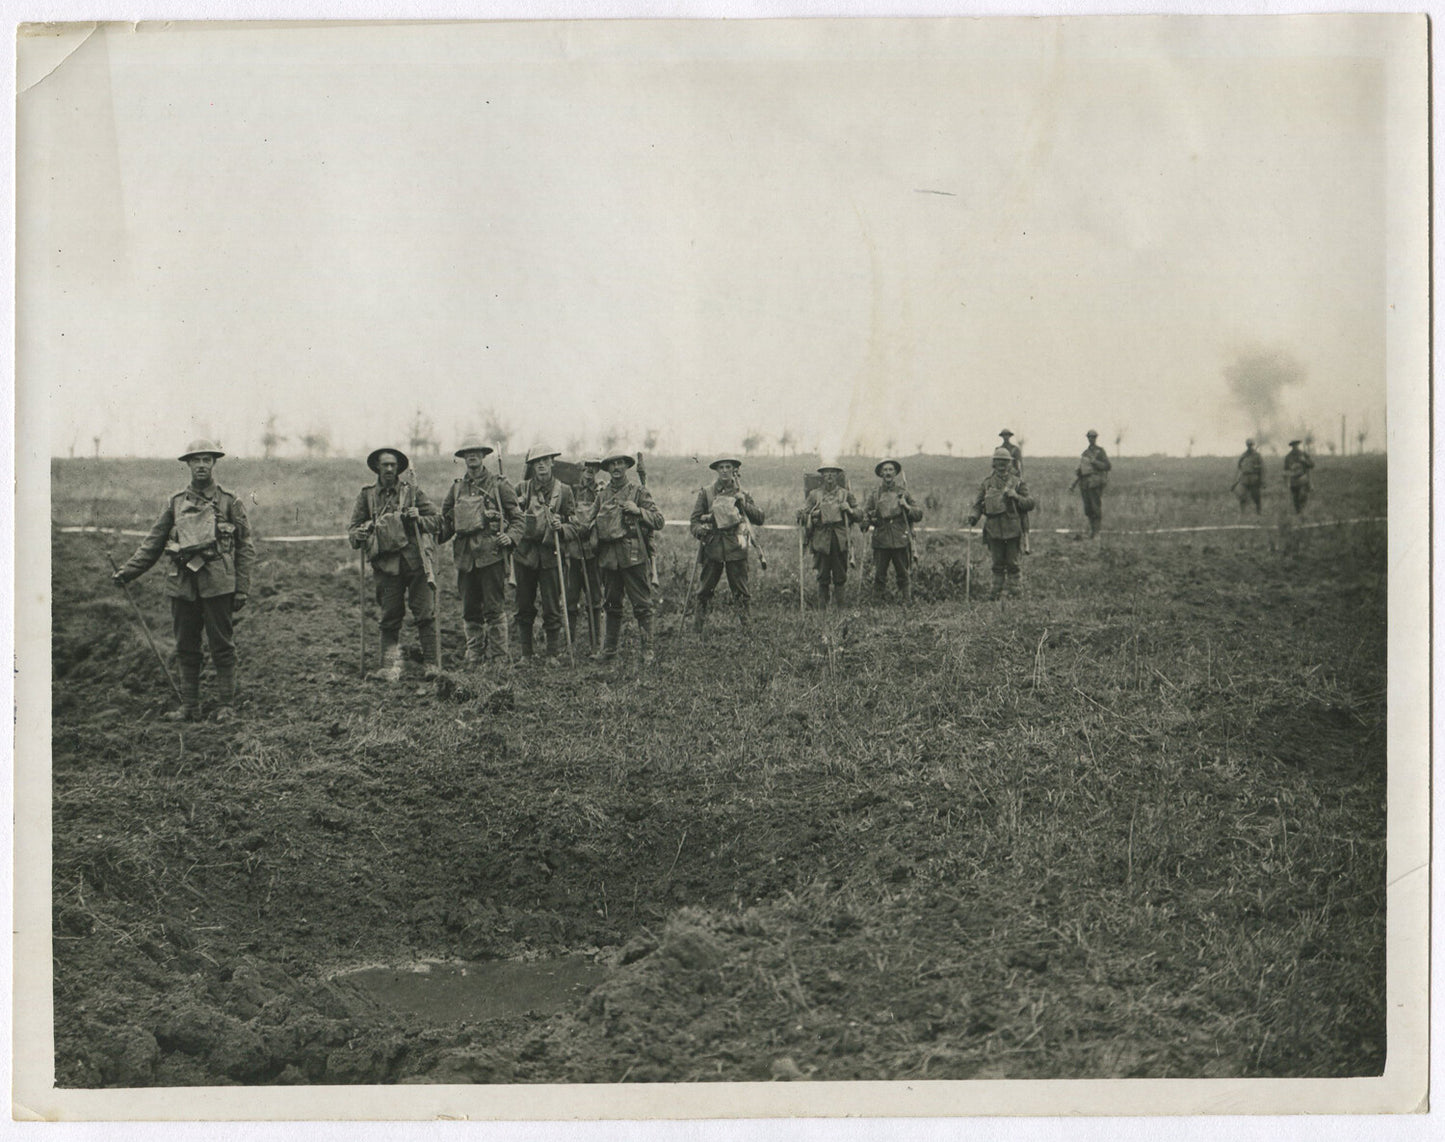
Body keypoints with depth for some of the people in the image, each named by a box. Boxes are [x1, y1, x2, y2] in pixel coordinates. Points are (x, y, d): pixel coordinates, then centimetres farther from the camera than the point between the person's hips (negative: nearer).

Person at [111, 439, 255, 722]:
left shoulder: (230, 502, 3)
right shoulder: (175, 503, 10)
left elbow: (246, 548, 3)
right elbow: (153, 543, 14)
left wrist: (242, 589, -3)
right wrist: (127, 572, 5)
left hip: (217, 584, -3)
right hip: (182, 585, 3)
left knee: (222, 647, 0)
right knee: (185, 648, 8)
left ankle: (227, 705, 7)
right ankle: (189, 706, 15)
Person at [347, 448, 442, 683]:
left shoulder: (413, 492, 9)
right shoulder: (366, 496, 12)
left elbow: (437, 521, 11)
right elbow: (353, 529, 14)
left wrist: (418, 519, -7)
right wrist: (361, 533, -8)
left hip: (416, 560, -1)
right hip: (387, 564, 1)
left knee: (424, 613, -5)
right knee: (390, 617, 1)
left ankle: (430, 663, -1)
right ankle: (390, 668, 3)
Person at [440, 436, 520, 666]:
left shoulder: (498, 484, 3)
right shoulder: (456, 487, 14)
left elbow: (517, 517, 6)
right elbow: (446, 519, 20)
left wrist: (511, 536, -11)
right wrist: (435, 537, 2)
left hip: (491, 553, -4)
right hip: (465, 555, 4)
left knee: (494, 608, -5)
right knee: (470, 611, 8)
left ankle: (499, 657, 0)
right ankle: (474, 656, 16)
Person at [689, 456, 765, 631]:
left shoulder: (741, 493, 11)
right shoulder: (706, 492, 7)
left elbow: (759, 519, 8)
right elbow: (694, 520, 6)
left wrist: (744, 504, -5)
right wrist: (699, 529, -16)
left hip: (736, 547, 1)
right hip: (713, 546, 0)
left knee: (740, 589, -1)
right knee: (705, 589, 1)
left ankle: (745, 623, 6)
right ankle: (698, 628, 11)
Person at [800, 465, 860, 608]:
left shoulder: (846, 494, 12)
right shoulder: (815, 494, 10)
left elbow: (859, 516, 14)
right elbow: (803, 516, 11)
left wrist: (850, 510, -5)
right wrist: (814, 514, -9)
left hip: (840, 540, 1)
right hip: (821, 539, -1)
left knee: (840, 575, 1)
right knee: (823, 577, -2)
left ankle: (839, 607, 8)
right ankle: (822, 608, 1)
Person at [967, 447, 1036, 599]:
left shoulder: (1017, 483, 3)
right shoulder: (987, 484, 9)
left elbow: (1029, 504, 1)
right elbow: (978, 503, 14)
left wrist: (1016, 496, -14)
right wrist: (974, 515, -4)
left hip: (1012, 528, -2)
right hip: (993, 528, 2)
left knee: (1012, 561, 2)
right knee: (997, 562, 7)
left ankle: (1014, 587, 12)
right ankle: (997, 589, 15)